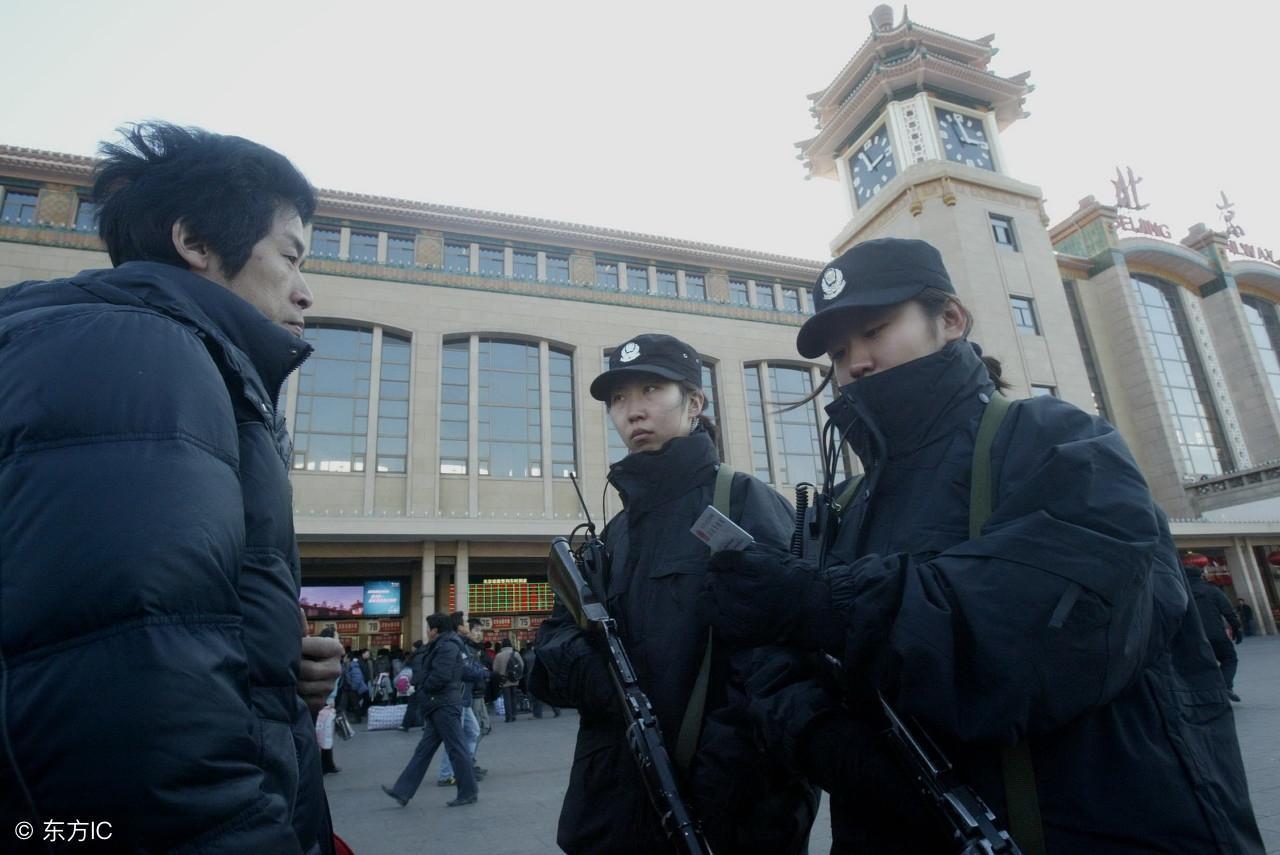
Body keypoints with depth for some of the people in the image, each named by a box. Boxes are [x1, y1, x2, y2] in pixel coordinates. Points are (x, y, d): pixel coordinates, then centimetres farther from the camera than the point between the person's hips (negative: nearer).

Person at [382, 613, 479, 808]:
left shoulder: (447, 647, -16)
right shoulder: (442, 646, 17)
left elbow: (440, 676, -24)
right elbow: (429, 672, 16)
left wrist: (422, 685, -8)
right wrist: (416, 679, 1)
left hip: (444, 706, -11)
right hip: (439, 706, 11)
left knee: (456, 749, -2)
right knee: (423, 750, 13)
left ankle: (469, 793, 8)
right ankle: (403, 792, 19)